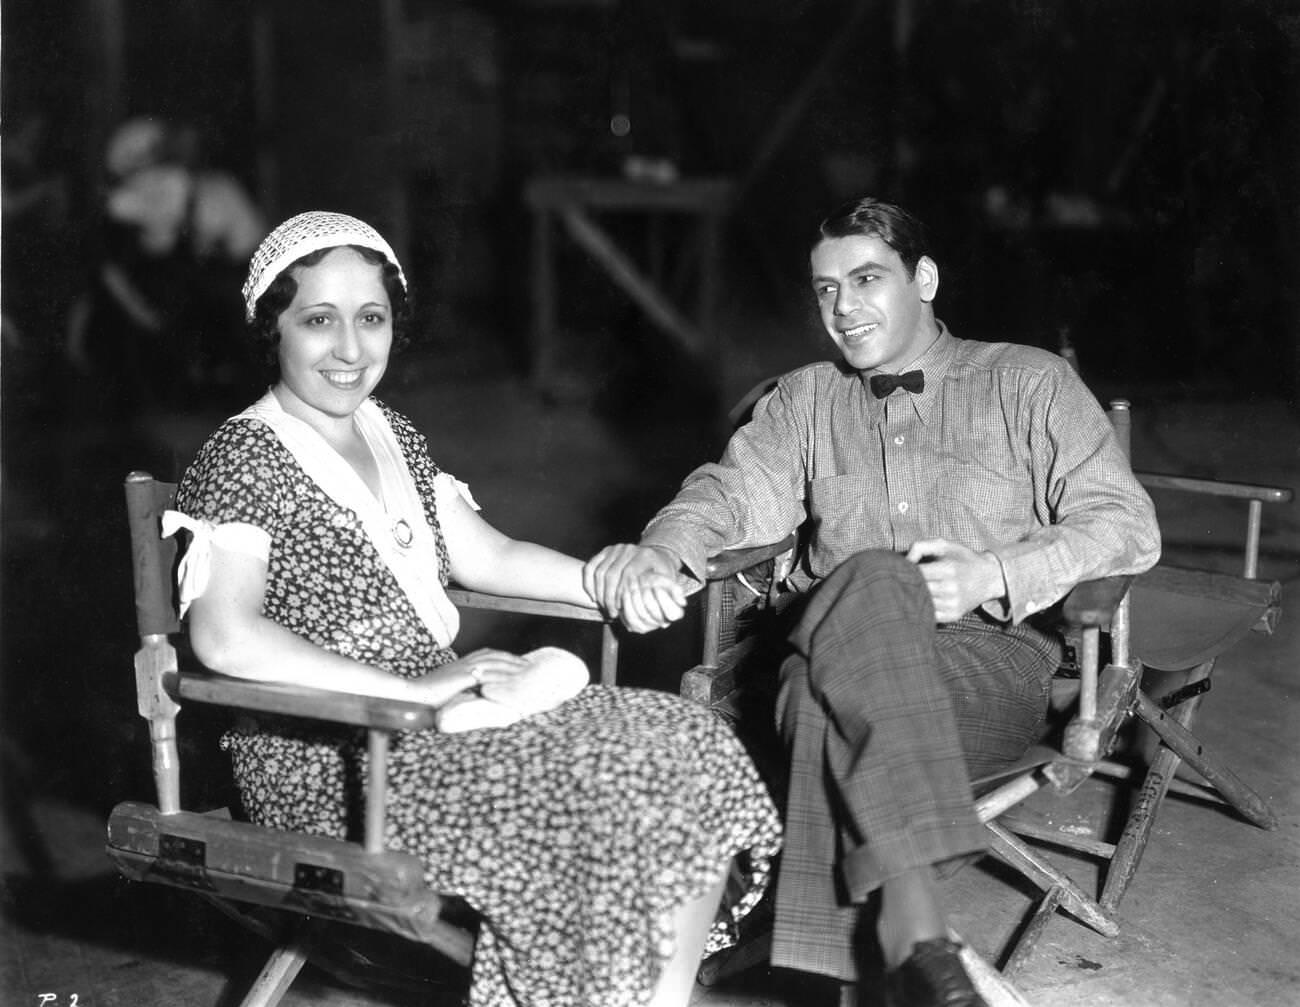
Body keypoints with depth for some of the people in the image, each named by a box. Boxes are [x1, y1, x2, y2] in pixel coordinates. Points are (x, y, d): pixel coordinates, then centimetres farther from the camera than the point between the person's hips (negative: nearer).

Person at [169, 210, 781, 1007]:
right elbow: (226, 637, -23)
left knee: (687, 749, -8)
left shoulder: (392, 435, 16)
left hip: (441, 712, 8)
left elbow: (489, 559, 21)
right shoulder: (244, 457, -9)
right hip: (331, 763, -7)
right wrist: (414, 689, -26)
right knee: (601, 801, -25)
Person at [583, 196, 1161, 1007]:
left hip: (992, 661, -2)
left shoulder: (1029, 383, 13)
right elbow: (735, 492, 6)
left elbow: (1126, 524, 4)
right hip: (833, 655, 2)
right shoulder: (806, 400, 23)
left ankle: (894, 941, -39)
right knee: (870, 586, -35)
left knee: (867, 598, -36)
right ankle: (914, 940, -43)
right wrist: (660, 551, -17)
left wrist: (996, 574, -13)